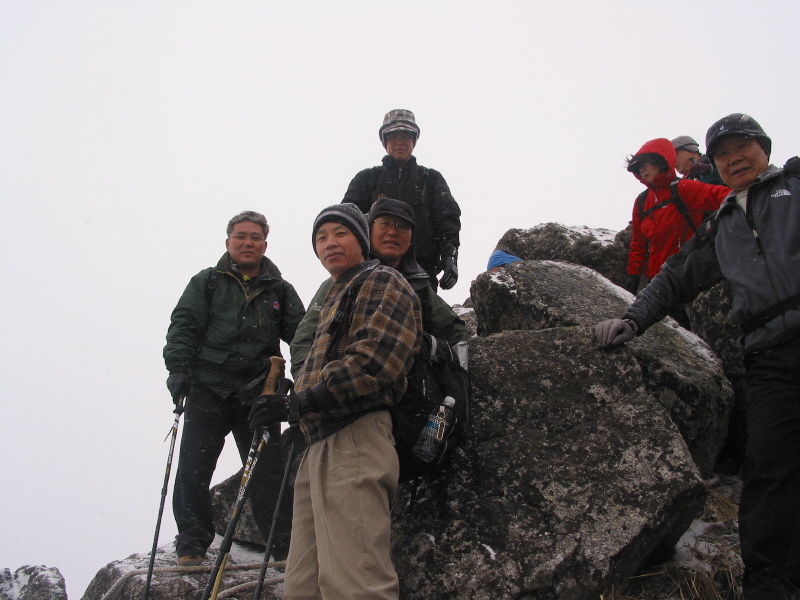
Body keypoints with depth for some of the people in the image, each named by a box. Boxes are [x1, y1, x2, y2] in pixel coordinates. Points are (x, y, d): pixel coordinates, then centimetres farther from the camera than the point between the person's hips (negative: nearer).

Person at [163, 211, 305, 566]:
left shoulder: (280, 290, 16)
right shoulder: (207, 282, 11)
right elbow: (183, 326, 3)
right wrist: (178, 367, -13)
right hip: (208, 392, -1)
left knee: (269, 471, 2)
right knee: (193, 469, -4)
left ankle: (284, 545, 11)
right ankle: (192, 546, 5)